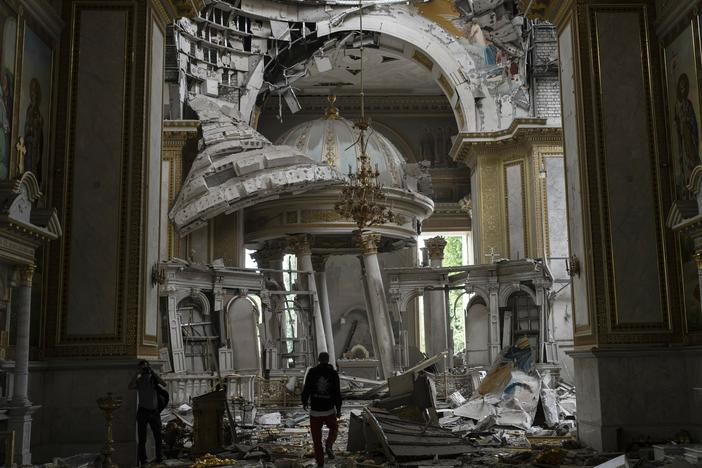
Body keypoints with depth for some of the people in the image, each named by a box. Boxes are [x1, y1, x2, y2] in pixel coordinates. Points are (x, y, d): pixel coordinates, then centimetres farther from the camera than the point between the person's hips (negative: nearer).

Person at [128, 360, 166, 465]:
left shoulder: (153, 378, 7)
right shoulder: (138, 380, 4)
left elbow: (164, 384, -10)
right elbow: (131, 387, -16)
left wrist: (152, 372, -12)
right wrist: (137, 373, -16)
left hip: (154, 411, 1)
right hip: (143, 410, -1)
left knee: (158, 435, 2)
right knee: (142, 438, -1)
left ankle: (159, 457, 11)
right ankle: (142, 459, 3)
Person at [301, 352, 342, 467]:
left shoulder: (312, 372, -6)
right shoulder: (333, 373, -7)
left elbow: (306, 389, -6)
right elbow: (337, 393, -8)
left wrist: (304, 402, 13)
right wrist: (338, 409, 3)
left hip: (315, 411, 0)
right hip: (329, 410, 0)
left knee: (317, 438, 13)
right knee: (333, 428, 27)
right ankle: (328, 445, 2)